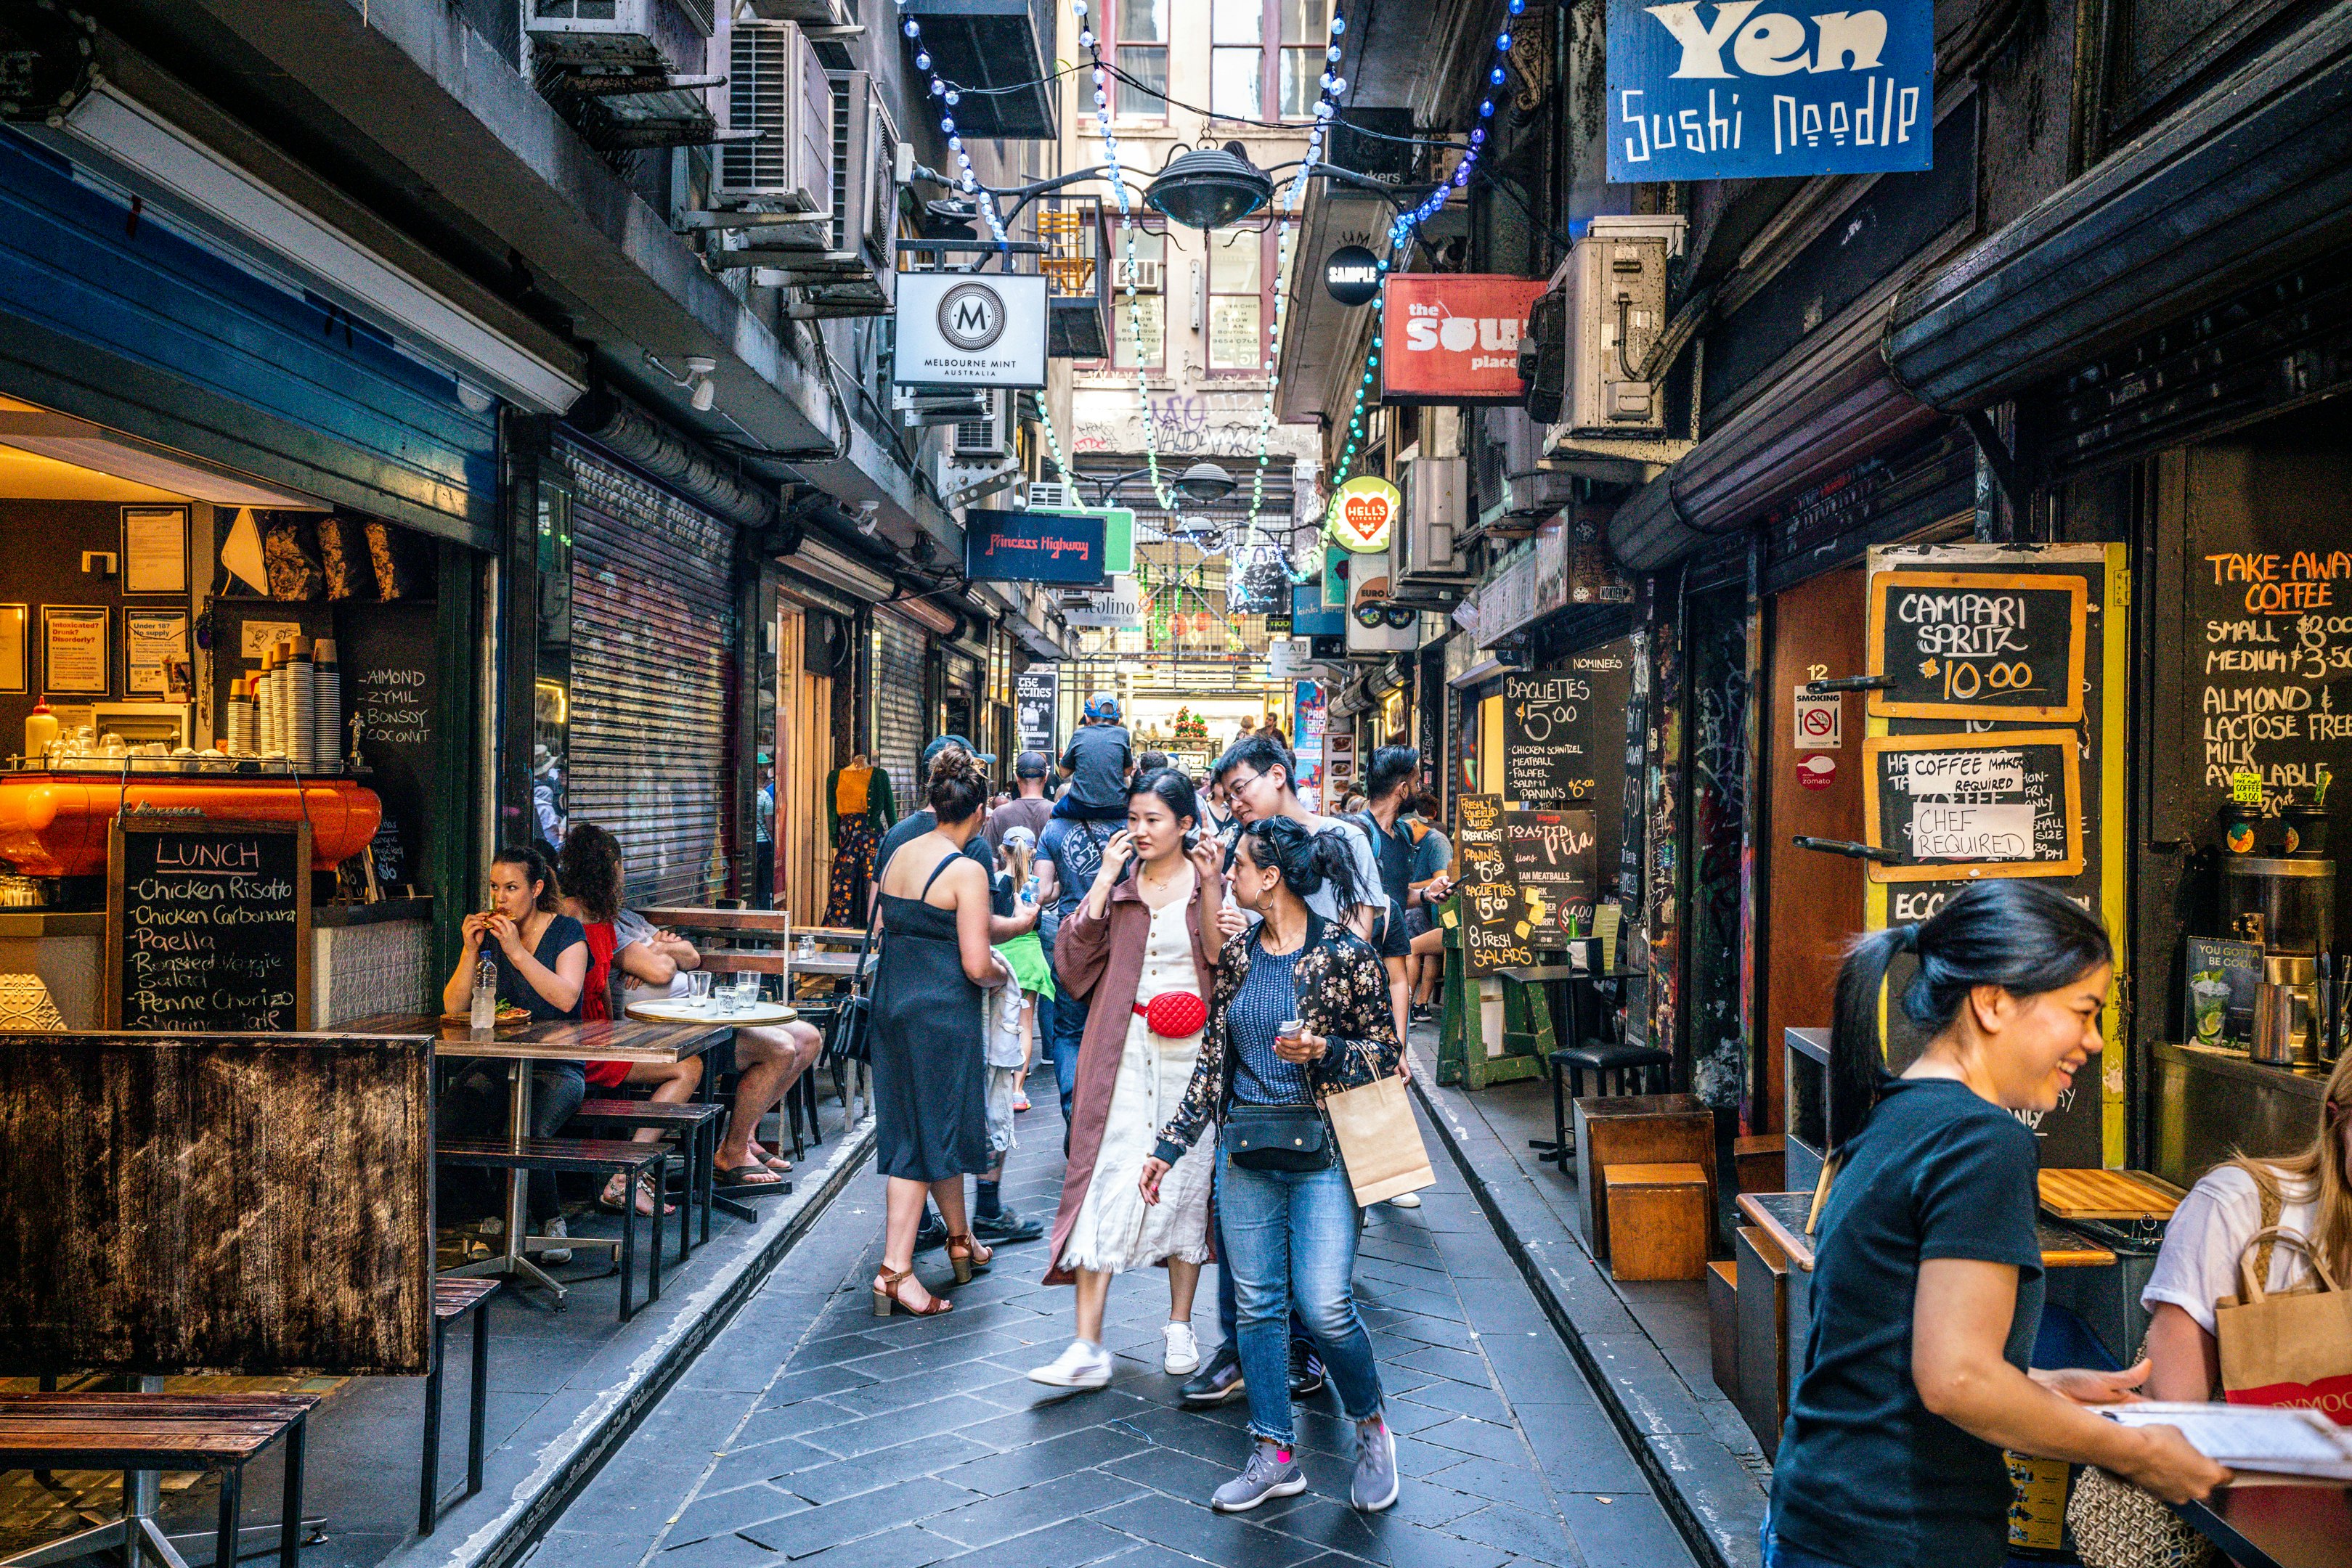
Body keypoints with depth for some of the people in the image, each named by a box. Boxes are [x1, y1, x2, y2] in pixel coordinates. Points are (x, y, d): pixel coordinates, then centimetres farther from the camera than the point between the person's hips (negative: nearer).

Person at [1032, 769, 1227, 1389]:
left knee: (1187, 1183, 7)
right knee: (1107, 1181, -6)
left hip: (1192, 1054, -1)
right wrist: (1105, 881, -7)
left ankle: (1179, 1328, 24)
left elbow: (1227, 965, -10)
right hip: (1124, 1052, 1)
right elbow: (1074, 963, -4)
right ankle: (1088, 1348, -5)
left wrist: (1210, 889, -18)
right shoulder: (1118, 883, 8)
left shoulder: (1212, 884, 3)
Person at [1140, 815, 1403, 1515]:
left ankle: (1372, 1429, 19)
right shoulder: (1235, 954, 7)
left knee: (1324, 1305, -8)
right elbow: (1213, 1058, 11)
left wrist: (1325, 1050, -22)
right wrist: (1170, 1145, 11)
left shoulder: (1345, 953, -8)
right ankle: (1275, 1455, 19)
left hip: (1322, 1148, -5)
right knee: (1257, 1303, 6)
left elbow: (1389, 1052, -3)